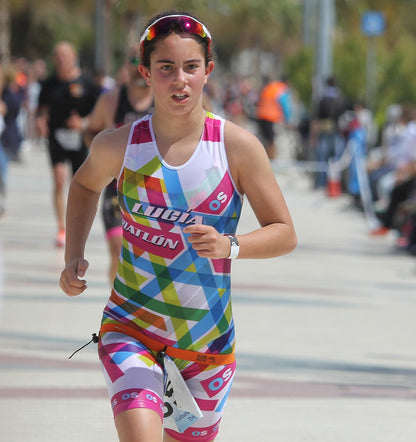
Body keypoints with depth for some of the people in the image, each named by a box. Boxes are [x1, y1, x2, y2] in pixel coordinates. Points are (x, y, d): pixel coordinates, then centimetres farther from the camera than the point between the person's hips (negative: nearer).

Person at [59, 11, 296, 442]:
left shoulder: (239, 147, -8)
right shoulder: (118, 146, -4)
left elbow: (284, 233, -3)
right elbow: (85, 185, 19)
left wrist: (229, 245, -22)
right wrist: (74, 256, 6)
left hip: (208, 338, 1)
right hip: (130, 329, -1)